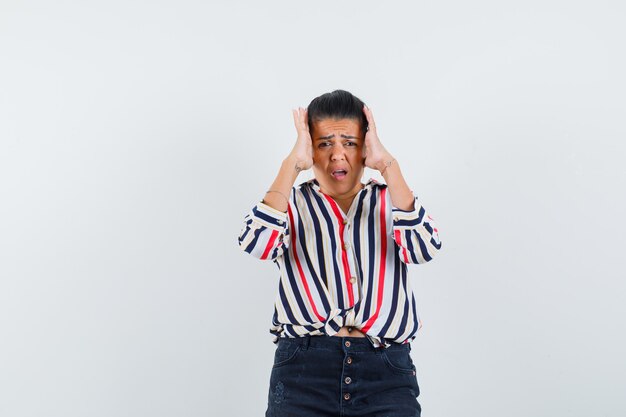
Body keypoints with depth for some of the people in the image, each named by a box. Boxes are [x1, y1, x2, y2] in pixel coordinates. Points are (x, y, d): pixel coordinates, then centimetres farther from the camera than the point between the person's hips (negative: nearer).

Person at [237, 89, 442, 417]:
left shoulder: (389, 202, 10)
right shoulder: (292, 203, 9)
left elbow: (424, 248, -12)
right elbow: (255, 244, -13)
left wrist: (387, 164, -11)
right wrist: (292, 164, -12)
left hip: (386, 370, 1)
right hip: (303, 368, 0)